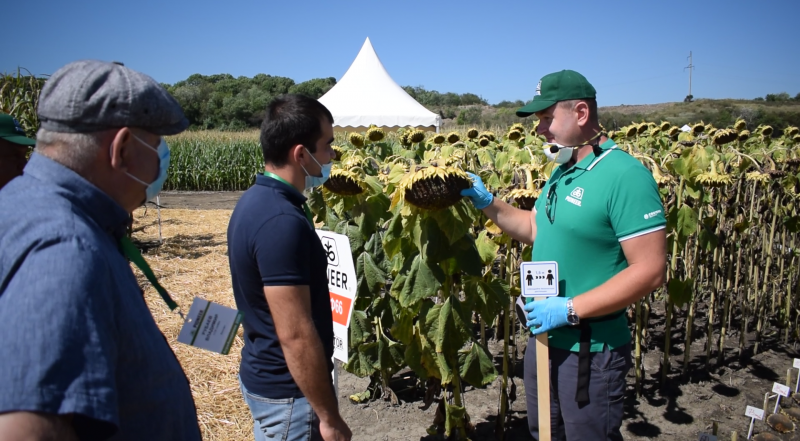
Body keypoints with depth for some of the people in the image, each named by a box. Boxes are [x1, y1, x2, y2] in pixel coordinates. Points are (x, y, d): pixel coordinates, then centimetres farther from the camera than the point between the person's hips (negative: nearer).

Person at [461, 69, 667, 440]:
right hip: (544, 337, 8)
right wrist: (486, 202, 6)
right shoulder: (562, 172, 6)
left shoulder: (626, 176, -21)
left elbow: (650, 271, -24)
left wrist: (570, 309, -25)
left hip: (591, 349, -8)